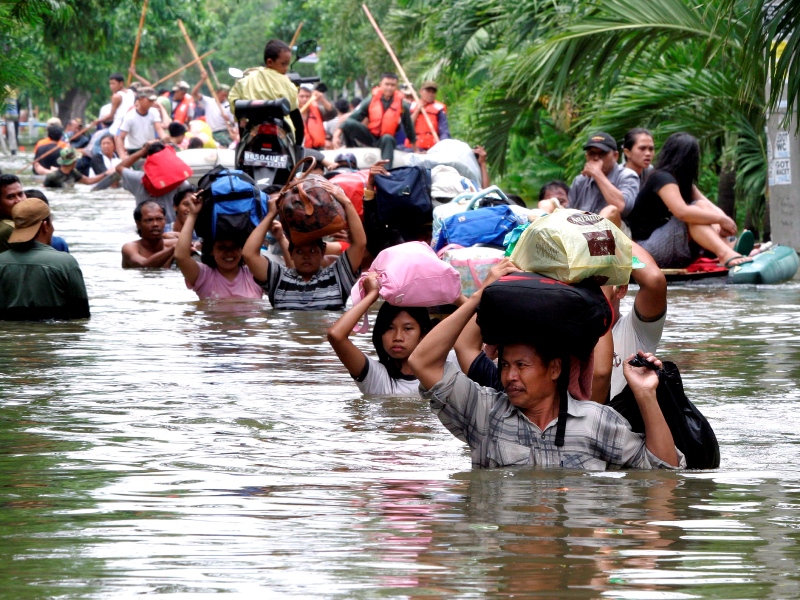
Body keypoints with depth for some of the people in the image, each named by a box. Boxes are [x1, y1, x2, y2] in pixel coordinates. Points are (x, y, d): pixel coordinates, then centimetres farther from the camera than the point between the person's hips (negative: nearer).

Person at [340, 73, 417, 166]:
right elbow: (353, 117, -9)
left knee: (388, 139, -40)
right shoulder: (370, 102, -2)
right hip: (370, 137, 1)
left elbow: (409, 129, 8)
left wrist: (415, 150, 14)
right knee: (349, 124, -24)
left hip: (387, 139, -1)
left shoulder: (402, 106, -2)